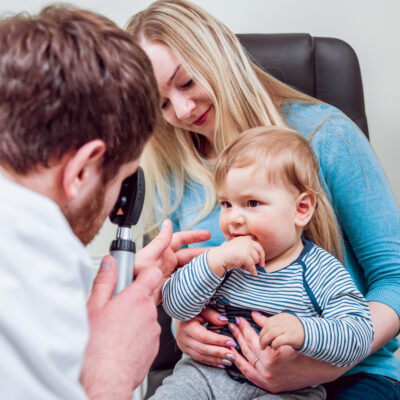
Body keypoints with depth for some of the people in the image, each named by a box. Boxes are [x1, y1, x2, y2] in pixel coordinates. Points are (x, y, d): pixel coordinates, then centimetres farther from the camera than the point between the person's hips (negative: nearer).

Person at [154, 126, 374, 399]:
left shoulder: (322, 272, -9)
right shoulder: (224, 258, 1)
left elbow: (359, 339, -16)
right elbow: (175, 305, -7)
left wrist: (304, 331, -35)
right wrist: (214, 261, -22)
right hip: (210, 373, 3)